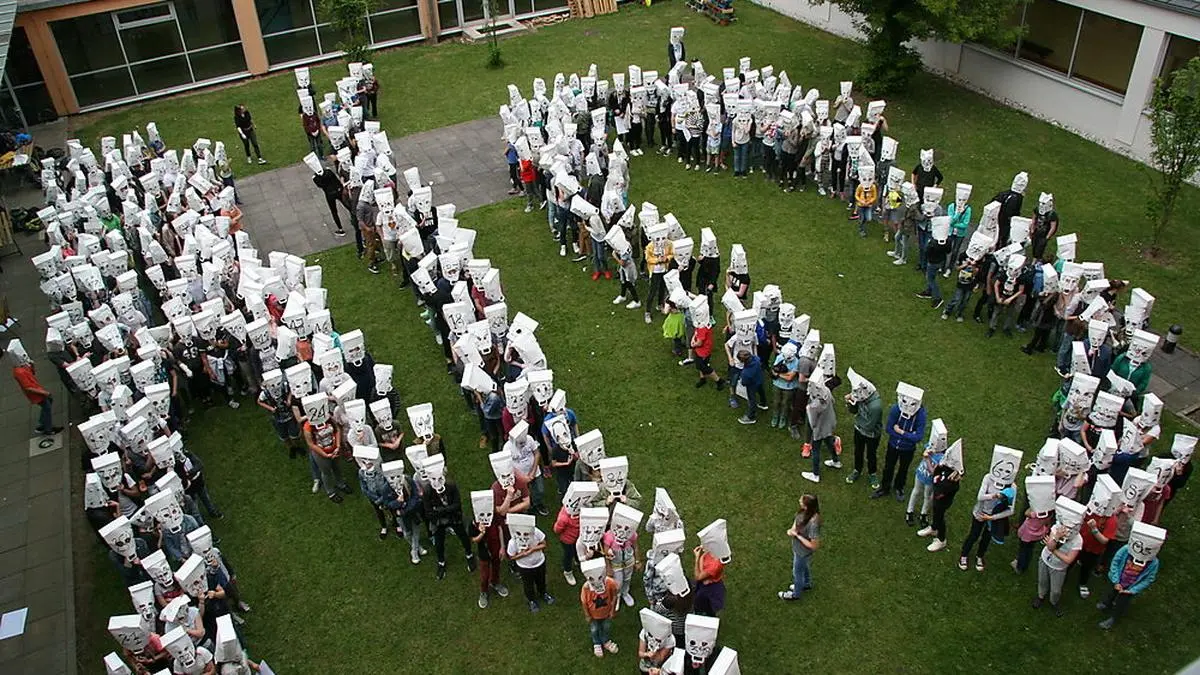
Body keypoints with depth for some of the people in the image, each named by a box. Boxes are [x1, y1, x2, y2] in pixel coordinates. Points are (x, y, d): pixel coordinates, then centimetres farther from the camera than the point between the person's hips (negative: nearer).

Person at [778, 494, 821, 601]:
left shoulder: (813, 524, -42)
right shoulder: (804, 512, -19)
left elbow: (814, 546, -32)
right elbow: (797, 521, 3)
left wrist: (797, 535, -29)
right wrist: (792, 530, -18)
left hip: (803, 552, -7)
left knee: (797, 572, 20)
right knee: (804, 567, 33)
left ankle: (795, 594, 47)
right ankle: (806, 584, 61)